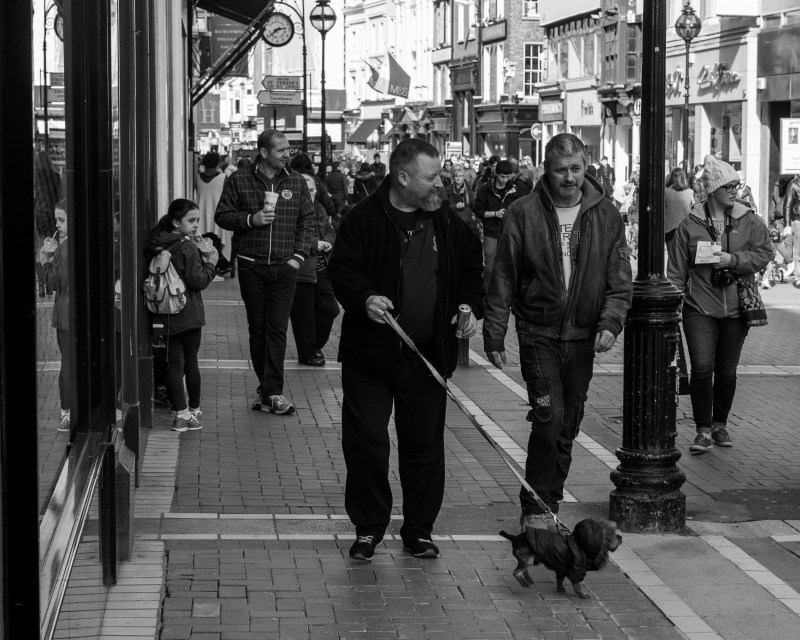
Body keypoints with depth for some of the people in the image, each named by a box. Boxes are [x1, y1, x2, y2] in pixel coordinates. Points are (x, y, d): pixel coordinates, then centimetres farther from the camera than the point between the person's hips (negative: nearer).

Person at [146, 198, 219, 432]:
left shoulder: (157, 246, 6)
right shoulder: (187, 248, -16)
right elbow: (197, 281, -18)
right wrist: (210, 263, -3)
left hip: (166, 316, 5)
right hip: (188, 314, -5)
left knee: (174, 363, 5)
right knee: (191, 361, 9)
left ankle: (181, 413, 2)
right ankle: (193, 410, 18)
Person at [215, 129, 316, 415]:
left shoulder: (296, 181, 7)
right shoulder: (239, 180, 1)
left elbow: (308, 219, 10)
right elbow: (222, 216, 3)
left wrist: (299, 255, 1)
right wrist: (250, 219, -13)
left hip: (285, 266, 0)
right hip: (252, 266, 0)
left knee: (277, 329, -5)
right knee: (257, 328, 6)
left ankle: (272, 392, -6)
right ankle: (266, 386, 15)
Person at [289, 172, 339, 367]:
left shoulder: (318, 208, 11)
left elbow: (329, 230, 21)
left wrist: (327, 242, -2)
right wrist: (315, 245, -17)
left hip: (321, 269, 8)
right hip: (300, 272, -7)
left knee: (329, 309, 9)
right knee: (304, 314, 2)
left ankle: (315, 345, 28)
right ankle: (308, 353, 15)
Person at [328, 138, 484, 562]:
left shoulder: (447, 224, 8)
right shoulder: (365, 219, -5)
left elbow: (470, 270, 18)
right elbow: (342, 269, -9)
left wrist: (470, 306, 0)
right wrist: (364, 298, -27)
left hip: (427, 355, 3)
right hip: (370, 353, -3)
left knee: (424, 445, 7)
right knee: (366, 442, -1)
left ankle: (419, 530, 20)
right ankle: (368, 528, 13)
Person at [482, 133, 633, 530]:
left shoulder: (606, 216, 3)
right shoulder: (524, 214, -4)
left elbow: (620, 281, 3)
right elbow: (503, 280, 0)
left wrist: (610, 323, -13)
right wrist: (494, 335, -2)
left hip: (582, 337, 3)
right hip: (538, 334, -3)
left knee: (568, 427, 9)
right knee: (549, 418, -14)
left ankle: (548, 504, 22)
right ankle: (536, 509, -4)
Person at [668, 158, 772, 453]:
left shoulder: (750, 222, 3)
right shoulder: (689, 226, -1)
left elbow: (765, 254, 0)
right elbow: (677, 271, 2)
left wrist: (734, 260, -14)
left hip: (736, 309, 2)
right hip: (700, 309, -2)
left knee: (727, 371, 10)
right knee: (702, 367, -13)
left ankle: (720, 424, 28)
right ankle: (703, 431, -3)